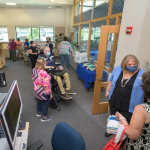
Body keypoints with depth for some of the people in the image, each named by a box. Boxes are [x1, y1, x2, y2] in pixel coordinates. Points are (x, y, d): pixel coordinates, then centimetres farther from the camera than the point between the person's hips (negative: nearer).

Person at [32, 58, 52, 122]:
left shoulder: (34, 70, -9)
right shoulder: (44, 73, -34)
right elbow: (46, 85, -29)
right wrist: (50, 93, -16)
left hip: (37, 90, 8)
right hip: (43, 92, -8)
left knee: (39, 101, 29)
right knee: (45, 103, 14)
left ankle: (39, 112, 51)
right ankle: (44, 117, 32)